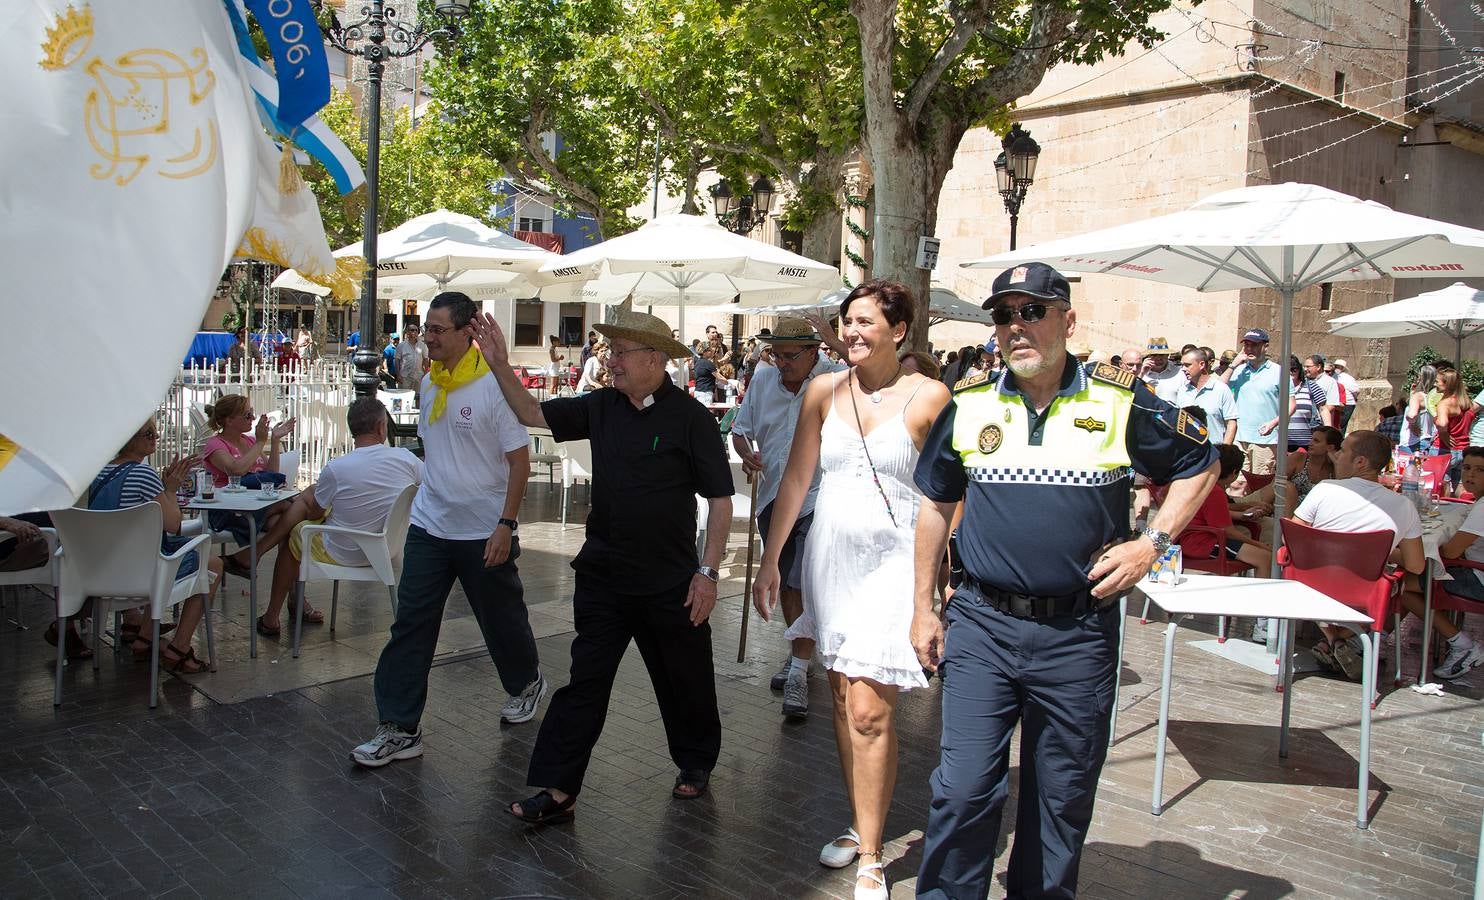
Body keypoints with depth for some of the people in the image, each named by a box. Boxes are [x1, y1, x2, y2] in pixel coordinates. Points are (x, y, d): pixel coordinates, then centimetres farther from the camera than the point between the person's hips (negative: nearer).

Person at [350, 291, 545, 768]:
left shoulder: (494, 386, -14)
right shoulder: (429, 383, 6)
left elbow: (520, 460, -14)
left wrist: (505, 524, -18)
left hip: (484, 532, -5)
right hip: (429, 526, 6)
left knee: (501, 618, 13)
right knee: (410, 625, 1)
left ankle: (526, 683, 40)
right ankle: (399, 728, 7)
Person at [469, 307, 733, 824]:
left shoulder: (689, 417, -11)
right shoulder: (602, 407, 4)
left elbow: (720, 500, -10)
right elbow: (534, 414, 11)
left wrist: (708, 572, -13)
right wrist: (501, 366, -2)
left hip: (669, 582, -4)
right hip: (603, 573, 4)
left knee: (684, 679, 13)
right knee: (585, 679, 4)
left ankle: (696, 763, 37)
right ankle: (558, 788, 10)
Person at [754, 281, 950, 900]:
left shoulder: (928, 397, -6)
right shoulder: (824, 391, 6)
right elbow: (796, 479, 8)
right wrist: (770, 559, 6)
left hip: (893, 560, -4)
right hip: (830, 554, 4)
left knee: (870, 710, -8)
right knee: (842, 700, 11)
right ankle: (860, 826, 28)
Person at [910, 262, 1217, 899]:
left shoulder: (1122, 403, -3)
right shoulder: (968, 405, 2)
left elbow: (1199, 466, 12)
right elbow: (936, 504, 12)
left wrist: (1151, 541, -2)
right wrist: (923, 608, 11)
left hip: (1079, 632, 0)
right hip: (981, 625, 1)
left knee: (1063, 795, 13)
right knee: (963, 788, -2)